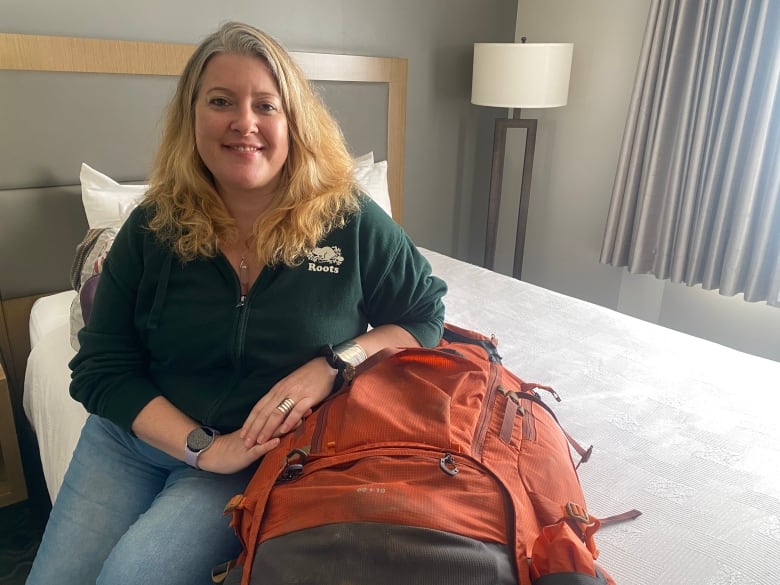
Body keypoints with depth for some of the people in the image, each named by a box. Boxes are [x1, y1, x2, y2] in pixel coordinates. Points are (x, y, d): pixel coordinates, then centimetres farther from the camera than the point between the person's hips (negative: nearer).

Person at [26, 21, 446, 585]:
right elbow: (101, 369, -4)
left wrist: (334, 364, -20)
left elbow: (427, 314, -3)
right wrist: (203, 447, -17)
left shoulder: (351, 222, -12)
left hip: (262, 453, -2)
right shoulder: (152, 229, -6)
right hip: (135, 432, 3)